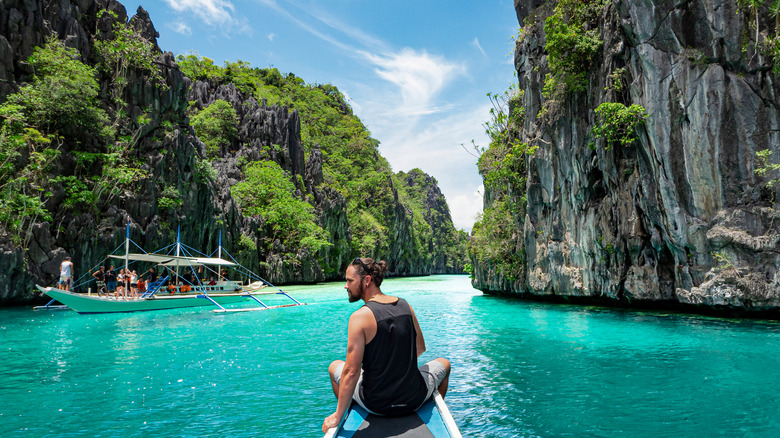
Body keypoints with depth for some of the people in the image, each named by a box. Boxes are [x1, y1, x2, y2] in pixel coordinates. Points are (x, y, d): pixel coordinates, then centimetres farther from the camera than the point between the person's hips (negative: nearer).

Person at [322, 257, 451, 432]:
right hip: (415, 400, 3)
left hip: (375, 404, -2)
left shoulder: (360, 317, -18)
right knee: (444, 363, 33)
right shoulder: (405, 306, -4)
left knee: (334, 367, 26)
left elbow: (351, 372, -20)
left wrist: (337, 416, -11)